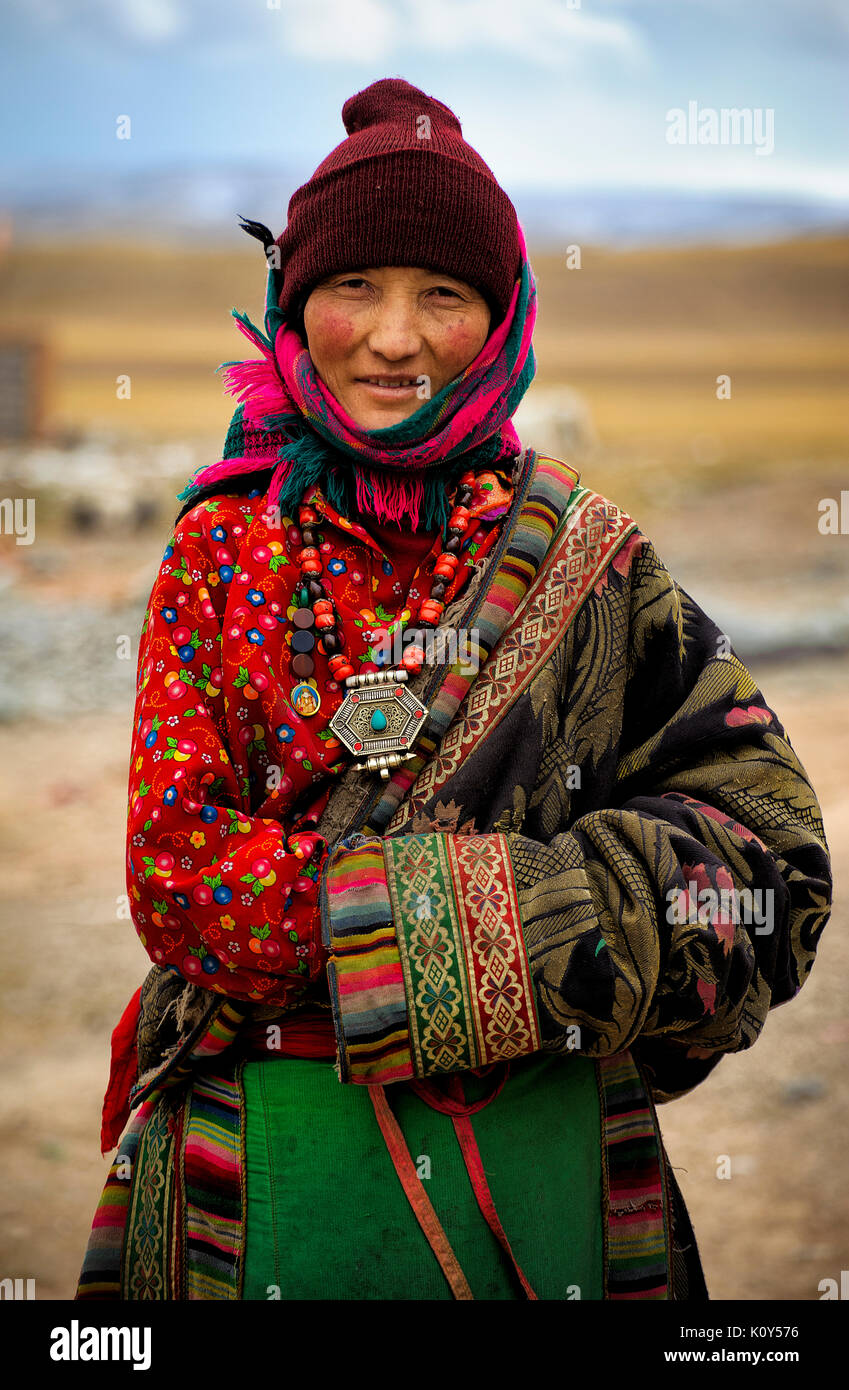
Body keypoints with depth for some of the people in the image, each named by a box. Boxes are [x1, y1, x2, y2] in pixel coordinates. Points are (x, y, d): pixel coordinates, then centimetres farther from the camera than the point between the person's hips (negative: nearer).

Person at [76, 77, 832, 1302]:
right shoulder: (222, 549, 3)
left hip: (530, 1164, 0)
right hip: (261, 1182, 0)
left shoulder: (586, 557, 0)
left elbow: (764, 853, -6)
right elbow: (178, 866, -6)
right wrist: (490, 911, -18)